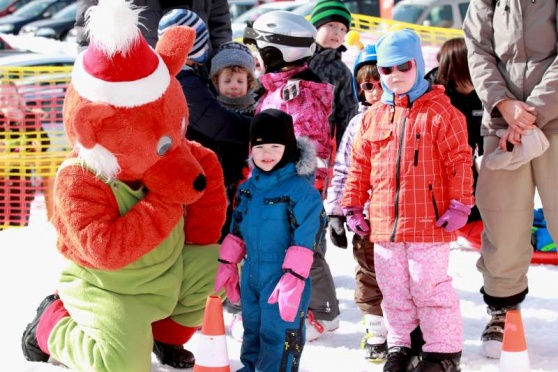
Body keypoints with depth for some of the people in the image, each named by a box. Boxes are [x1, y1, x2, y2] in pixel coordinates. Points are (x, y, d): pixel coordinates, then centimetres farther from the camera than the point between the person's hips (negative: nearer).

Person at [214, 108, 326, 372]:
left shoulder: (300, 189, -16)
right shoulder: (248, 187, 7)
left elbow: (305, 239, -19)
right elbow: (237, 230, 17)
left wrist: (293, 278, -23)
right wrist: (227, 263, 14)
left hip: (283, 274, -7)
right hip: (251, 272, 7)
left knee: (278, 333, -3)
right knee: (252, 328, 22)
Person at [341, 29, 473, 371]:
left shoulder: (440, 112, -5)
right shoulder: (373, 117, 10)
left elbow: (460, 161, -7)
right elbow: (359, 166, 15)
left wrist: (459, 205, -11)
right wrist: (353, 207, 12)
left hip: (429, 222, -5)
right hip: (384, 223, 5)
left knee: (429, 287, -1)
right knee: (394, 290, 13)